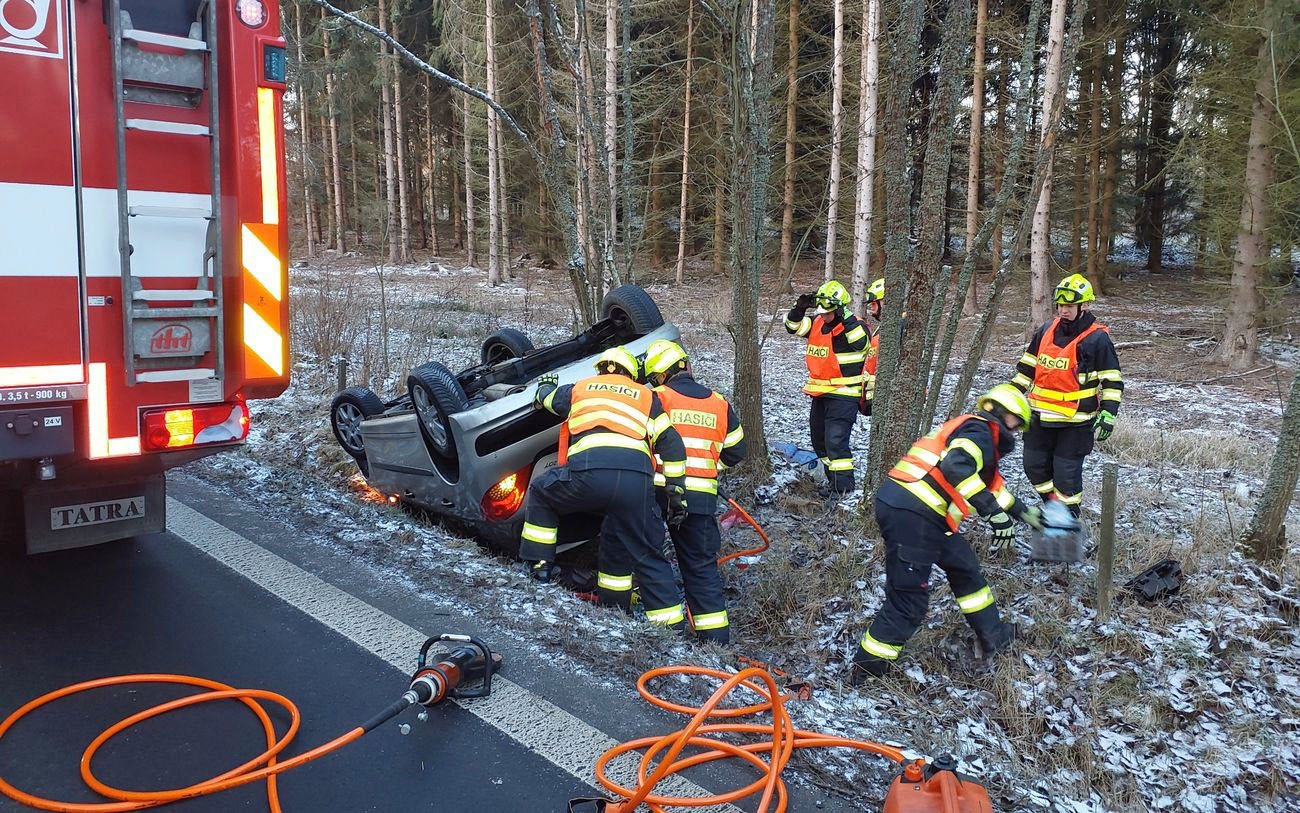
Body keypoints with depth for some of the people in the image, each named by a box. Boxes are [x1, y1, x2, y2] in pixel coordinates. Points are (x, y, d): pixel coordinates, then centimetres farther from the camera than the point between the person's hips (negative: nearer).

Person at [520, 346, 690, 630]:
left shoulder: (580, 388, 26)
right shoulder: (646, 396, 25)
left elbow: (544, 398, 45)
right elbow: (671, 443, 15)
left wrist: (546, 385, 69)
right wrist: (677, 493, 16)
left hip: (588, 474, -1)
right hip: (637, 480, 1)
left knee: (541, 494, 29)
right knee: (646, 554, 16)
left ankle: (539, 564, 25)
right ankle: (672, 623, 18)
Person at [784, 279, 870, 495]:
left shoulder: (855, 325, -12)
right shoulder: (817, 322, 7)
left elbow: (861, 343, -30)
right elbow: (793, 326, 9)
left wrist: (846, 318, -34)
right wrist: (800, 308, -8)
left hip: (844, 395, -8)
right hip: (820, 394, 8)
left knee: (835, 441, -15)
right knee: (819, 440, 17)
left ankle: (843, 489, -9)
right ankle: (832, 481, 32)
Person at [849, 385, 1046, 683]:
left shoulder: (974, 431, 27)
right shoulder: (980, 430, -4)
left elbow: (991, 485, 41)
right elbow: (955, 467, -26)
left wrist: (1024, 511, 48)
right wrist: (991, 508, -26)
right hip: (910, 515, -11)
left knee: (964, 565, 24)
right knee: (909, 602, -5)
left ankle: (992, 635, 40)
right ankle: (864, 672, 4)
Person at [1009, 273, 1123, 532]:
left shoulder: (1097, 339, -8)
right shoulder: (1046, 331, 7)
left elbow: (1112, 381, -5)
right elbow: (1027, 367, 17)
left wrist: (1108, 416, -12)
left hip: (1075, 422, -6)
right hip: (1041, 417, 6)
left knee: (1067, 473, -3)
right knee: (1035, 466, 12)